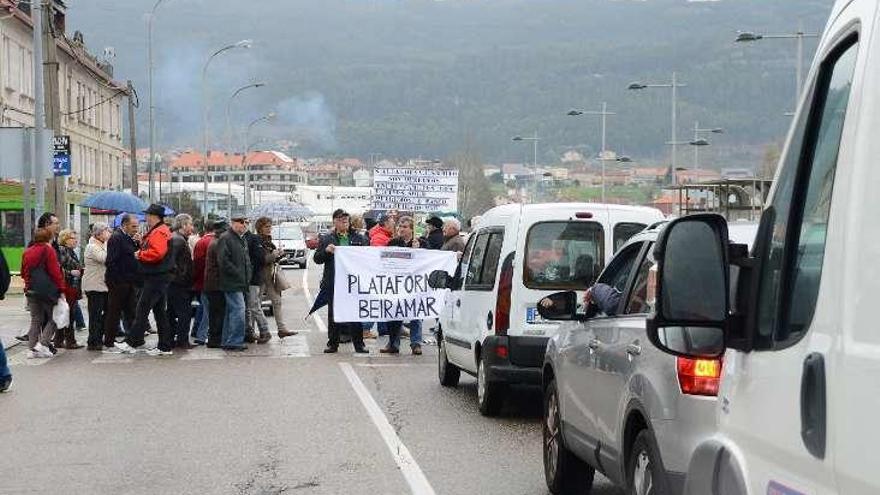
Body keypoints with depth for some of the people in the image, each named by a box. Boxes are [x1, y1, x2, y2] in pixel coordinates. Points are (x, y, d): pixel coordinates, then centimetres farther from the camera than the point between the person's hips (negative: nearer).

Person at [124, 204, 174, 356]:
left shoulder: (158, 233, -15)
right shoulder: (156, 231, 19)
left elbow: (157, 253, -27)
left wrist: (140, 254, -14)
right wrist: (141, 250, 6)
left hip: (156, 279, -11)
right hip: (158, 277, 11)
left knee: (142, 310, -10)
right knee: (159, 311, 12)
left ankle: (132, 343, -10)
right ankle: (165, 346, 14)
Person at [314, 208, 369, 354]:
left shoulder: (359, 238, 8)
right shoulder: (326, 239, 7)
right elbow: (317, 259, 5)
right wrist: (326, 250, -11)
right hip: (333, 282, 0)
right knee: (333, 314, 6)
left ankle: (358, 343, 7)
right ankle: (333, 343, 14)